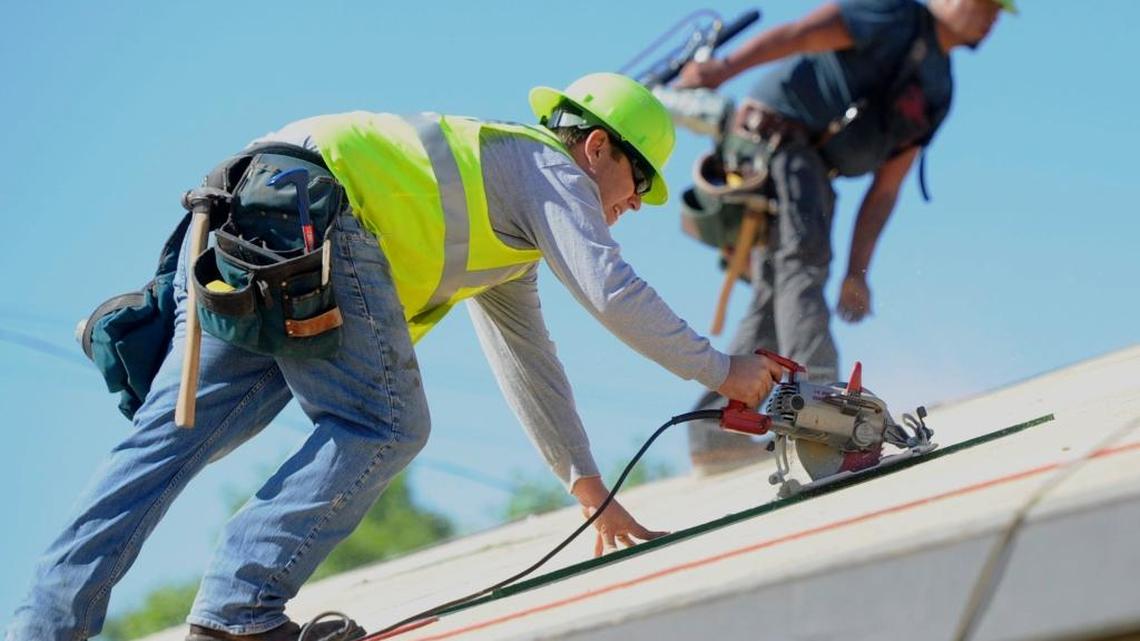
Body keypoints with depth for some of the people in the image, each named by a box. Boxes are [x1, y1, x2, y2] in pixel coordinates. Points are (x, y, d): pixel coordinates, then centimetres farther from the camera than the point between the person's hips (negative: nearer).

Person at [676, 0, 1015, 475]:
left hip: (815, 172, 9)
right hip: (776, 137, -9)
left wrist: (857, 271, 10)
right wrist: (726, 67, -31)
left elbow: (885, 188, 17)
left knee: (775, 299, 2)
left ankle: (713, 431, 0)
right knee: (802, 259, -25)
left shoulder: (937, 92, 19)